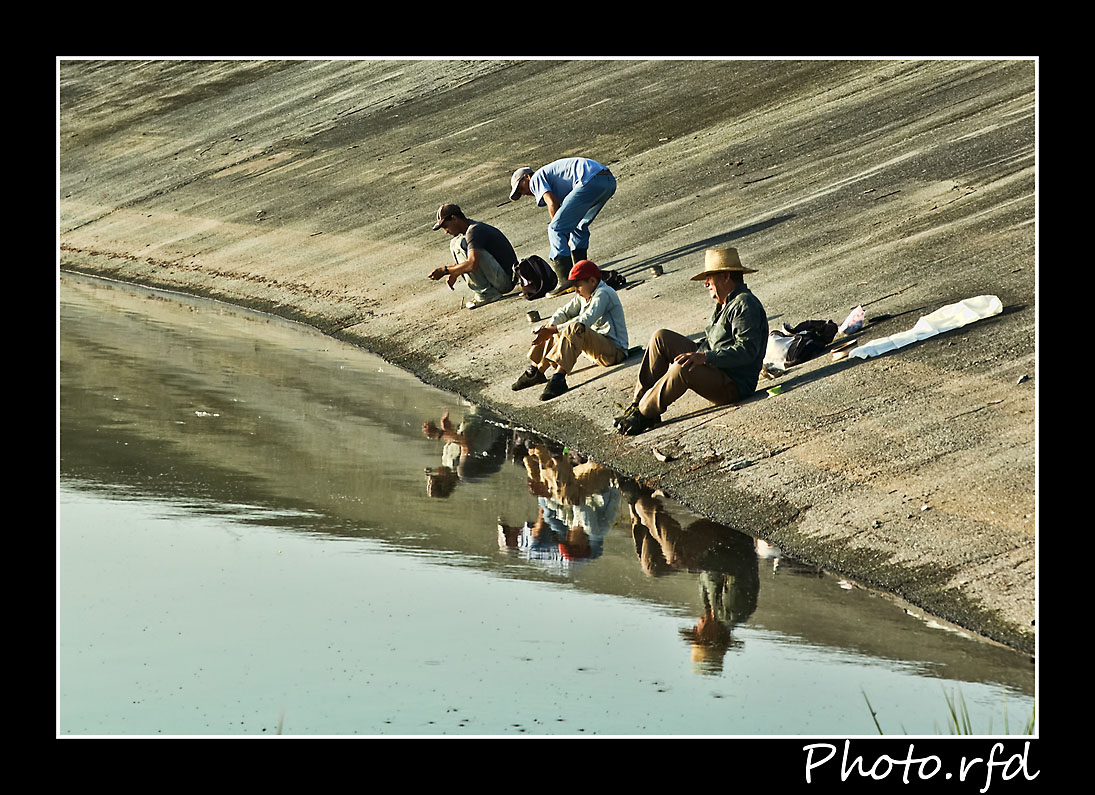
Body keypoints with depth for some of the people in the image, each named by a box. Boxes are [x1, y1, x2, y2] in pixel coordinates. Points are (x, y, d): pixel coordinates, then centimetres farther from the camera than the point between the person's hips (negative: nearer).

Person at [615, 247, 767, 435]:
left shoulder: (744, 305, -16)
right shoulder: (724, 304, 17)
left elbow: (747, 350, -27)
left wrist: (705, 357, -34)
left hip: (735, 386, -11)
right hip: (712, 369, 11)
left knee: (682, 369, -37)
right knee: (661, 337, 7)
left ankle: (644, 414, -22)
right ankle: (638, 403, 1)